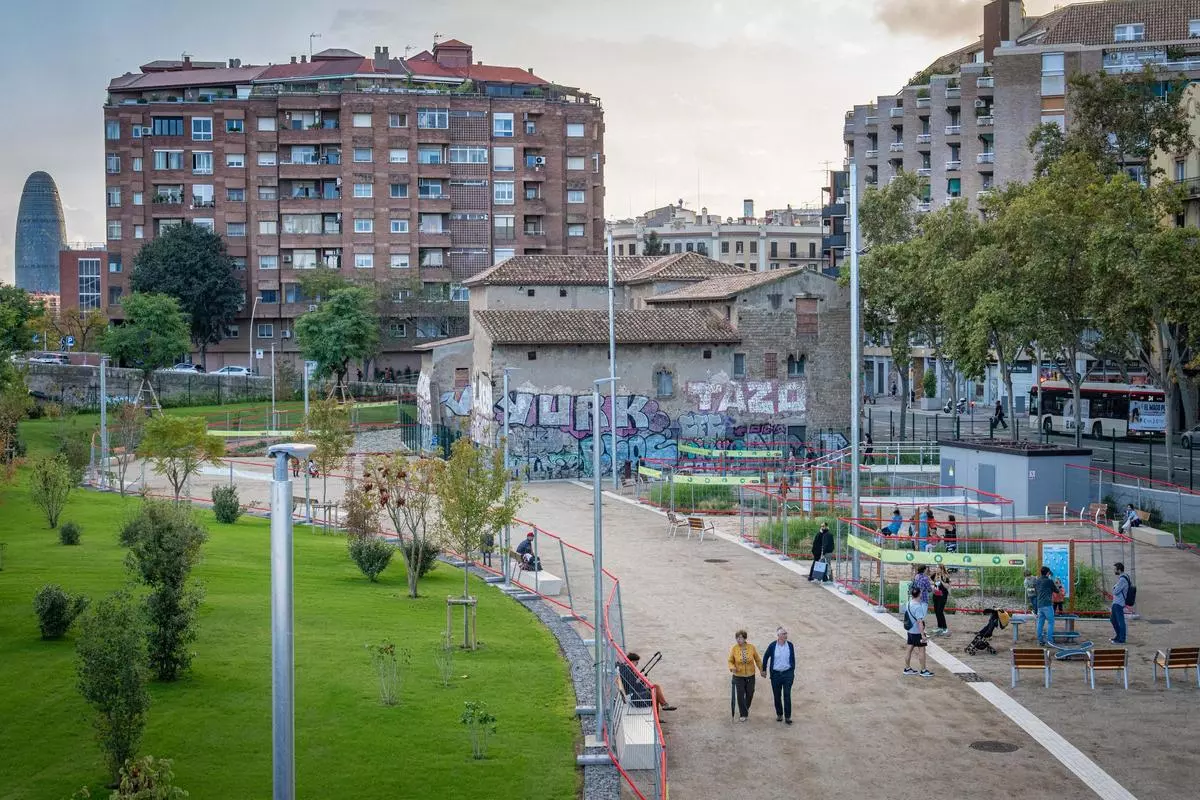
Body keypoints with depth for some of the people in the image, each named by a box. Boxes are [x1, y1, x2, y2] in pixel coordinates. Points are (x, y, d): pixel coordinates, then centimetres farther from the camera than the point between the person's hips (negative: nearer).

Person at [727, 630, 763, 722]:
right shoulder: (734, 649, -10)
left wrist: (762, 670, 5)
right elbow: (730, 661, -1)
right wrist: (732, 668, -21)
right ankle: (743, 714, 10)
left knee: (750, 694, 12)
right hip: (738, 676, -1)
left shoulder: (751, 647, -8)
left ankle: (746, 708, 41)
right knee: (740, 695, -4)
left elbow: (757, 660, 4)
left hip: (750, 675, 1)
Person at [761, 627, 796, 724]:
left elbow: (793, 659, 9)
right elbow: (765, 657, 7)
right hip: (776, 674, 0)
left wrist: (793, 671, 10)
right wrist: (764, 670, 14)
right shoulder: (772, 646, -7)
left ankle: (787, 716, 1)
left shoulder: (790, 645, -3)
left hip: (788, 673, 0)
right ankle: (779, 714, 24)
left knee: (787, 695, -4)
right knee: (777, 696, 9)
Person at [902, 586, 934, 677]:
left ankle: (907, 668, 24)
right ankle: (923, 671, 12)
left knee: (910, 649, 15)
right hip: (917, 632, -8)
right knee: (922, 650, 5)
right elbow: (919, 622, -25)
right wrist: (923, 635, -24)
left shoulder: (908, 604, 0)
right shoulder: (918, 607, -24)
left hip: (910, 631, 8)